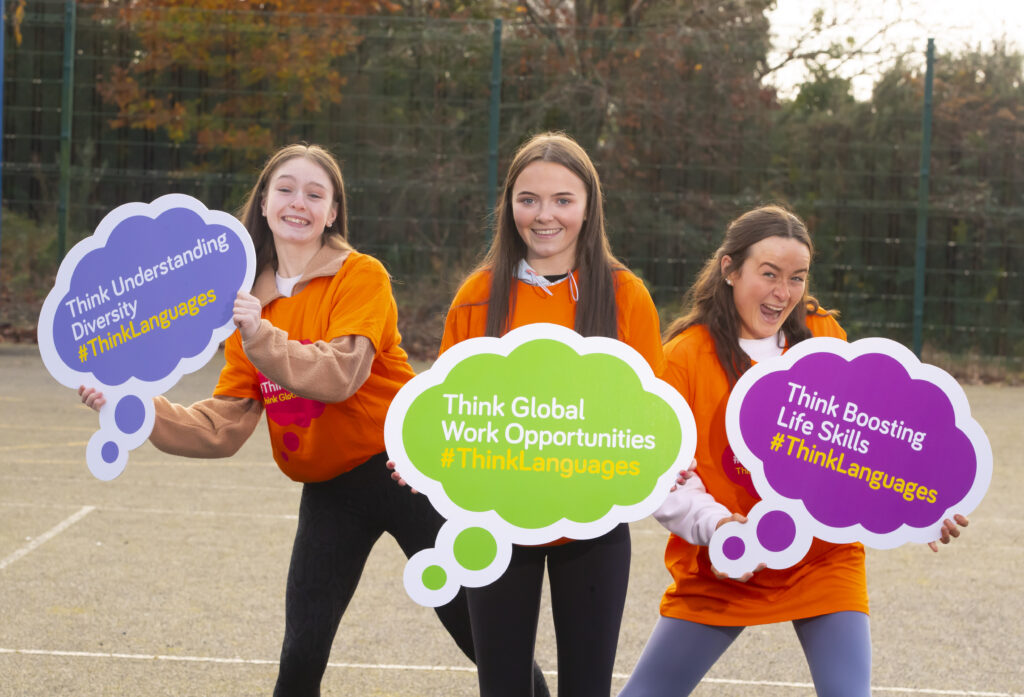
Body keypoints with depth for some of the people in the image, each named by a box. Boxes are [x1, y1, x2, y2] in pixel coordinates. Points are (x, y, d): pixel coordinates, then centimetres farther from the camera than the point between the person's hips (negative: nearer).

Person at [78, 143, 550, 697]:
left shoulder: (361, 276, -10)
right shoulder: (250, 303, 7)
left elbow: (338, 376, -26)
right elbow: (224, 426, 2)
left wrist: (261, 337, -38)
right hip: (329, 489, 5)